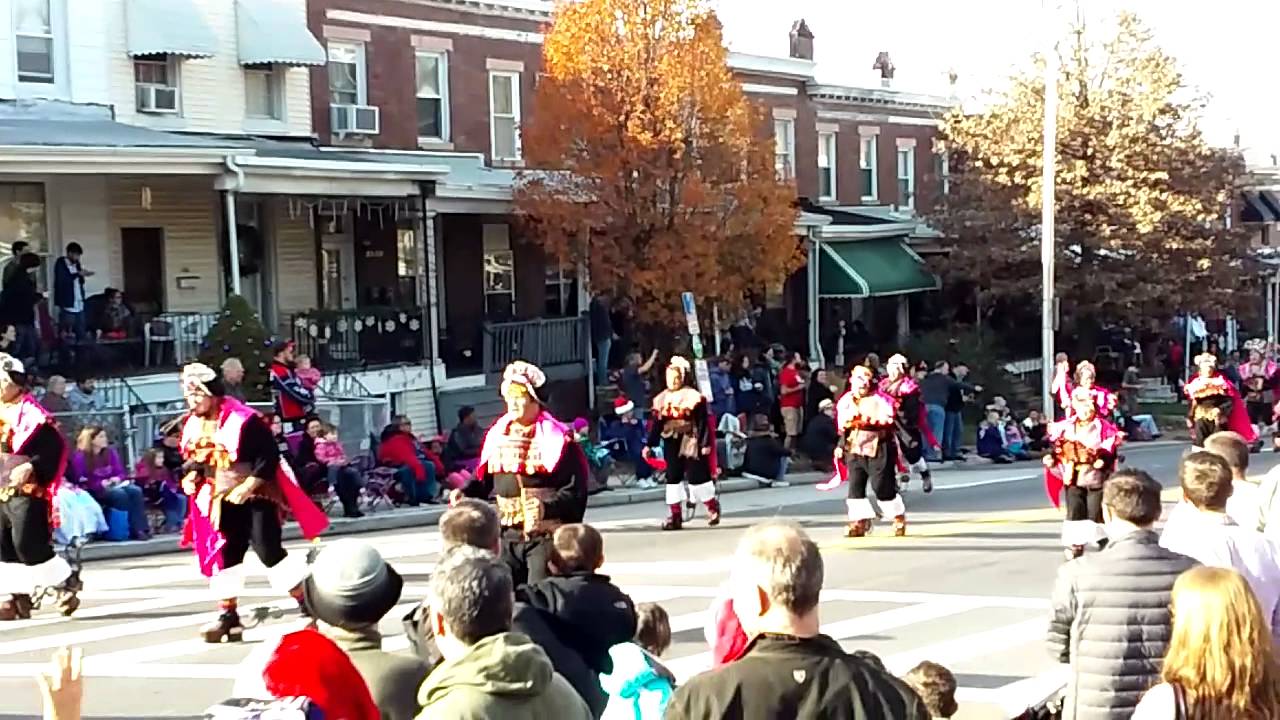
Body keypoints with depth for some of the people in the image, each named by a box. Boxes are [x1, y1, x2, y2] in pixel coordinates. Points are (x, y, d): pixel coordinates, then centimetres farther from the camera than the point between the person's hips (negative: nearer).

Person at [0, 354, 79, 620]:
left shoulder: (31, 414, -12)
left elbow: (55, 448, -18)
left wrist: (31, 468, -25)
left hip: (27, 492, -8)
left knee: (29, 546, -11)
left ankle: (67, 582, 8)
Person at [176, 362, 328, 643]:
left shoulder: (243, 419, -20)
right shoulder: (192, 424, 4)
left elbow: (268, 457, -21)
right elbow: (193, 457, 18)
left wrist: (247, 487, -24)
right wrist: (190, 476, -3)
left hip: (256, 494, -7)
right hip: (223, 499, 7)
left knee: (269, 551, -12)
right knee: (225, 554, 6)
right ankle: (229, 616, 14)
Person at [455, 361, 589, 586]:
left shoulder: (557, 438, -7)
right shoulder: (497, 436, 12)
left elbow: (575, 490, -11)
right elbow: (484, 480, 20)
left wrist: (548, 506, -26)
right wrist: (464, 493, 1)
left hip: (546, 536, -6)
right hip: (507, 535, 6)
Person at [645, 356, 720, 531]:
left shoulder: (693, 397, -9)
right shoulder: (662, 399, 7)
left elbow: (703, 422, -10)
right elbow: (656, 424, 11)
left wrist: (706, 443, -15)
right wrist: (649, 445, 8)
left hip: (690, 442, -5)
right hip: (671, 443, 5)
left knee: (697, 475, -3)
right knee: (672, 477, 5)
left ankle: (713, 507, 17)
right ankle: (674, 515, 10)